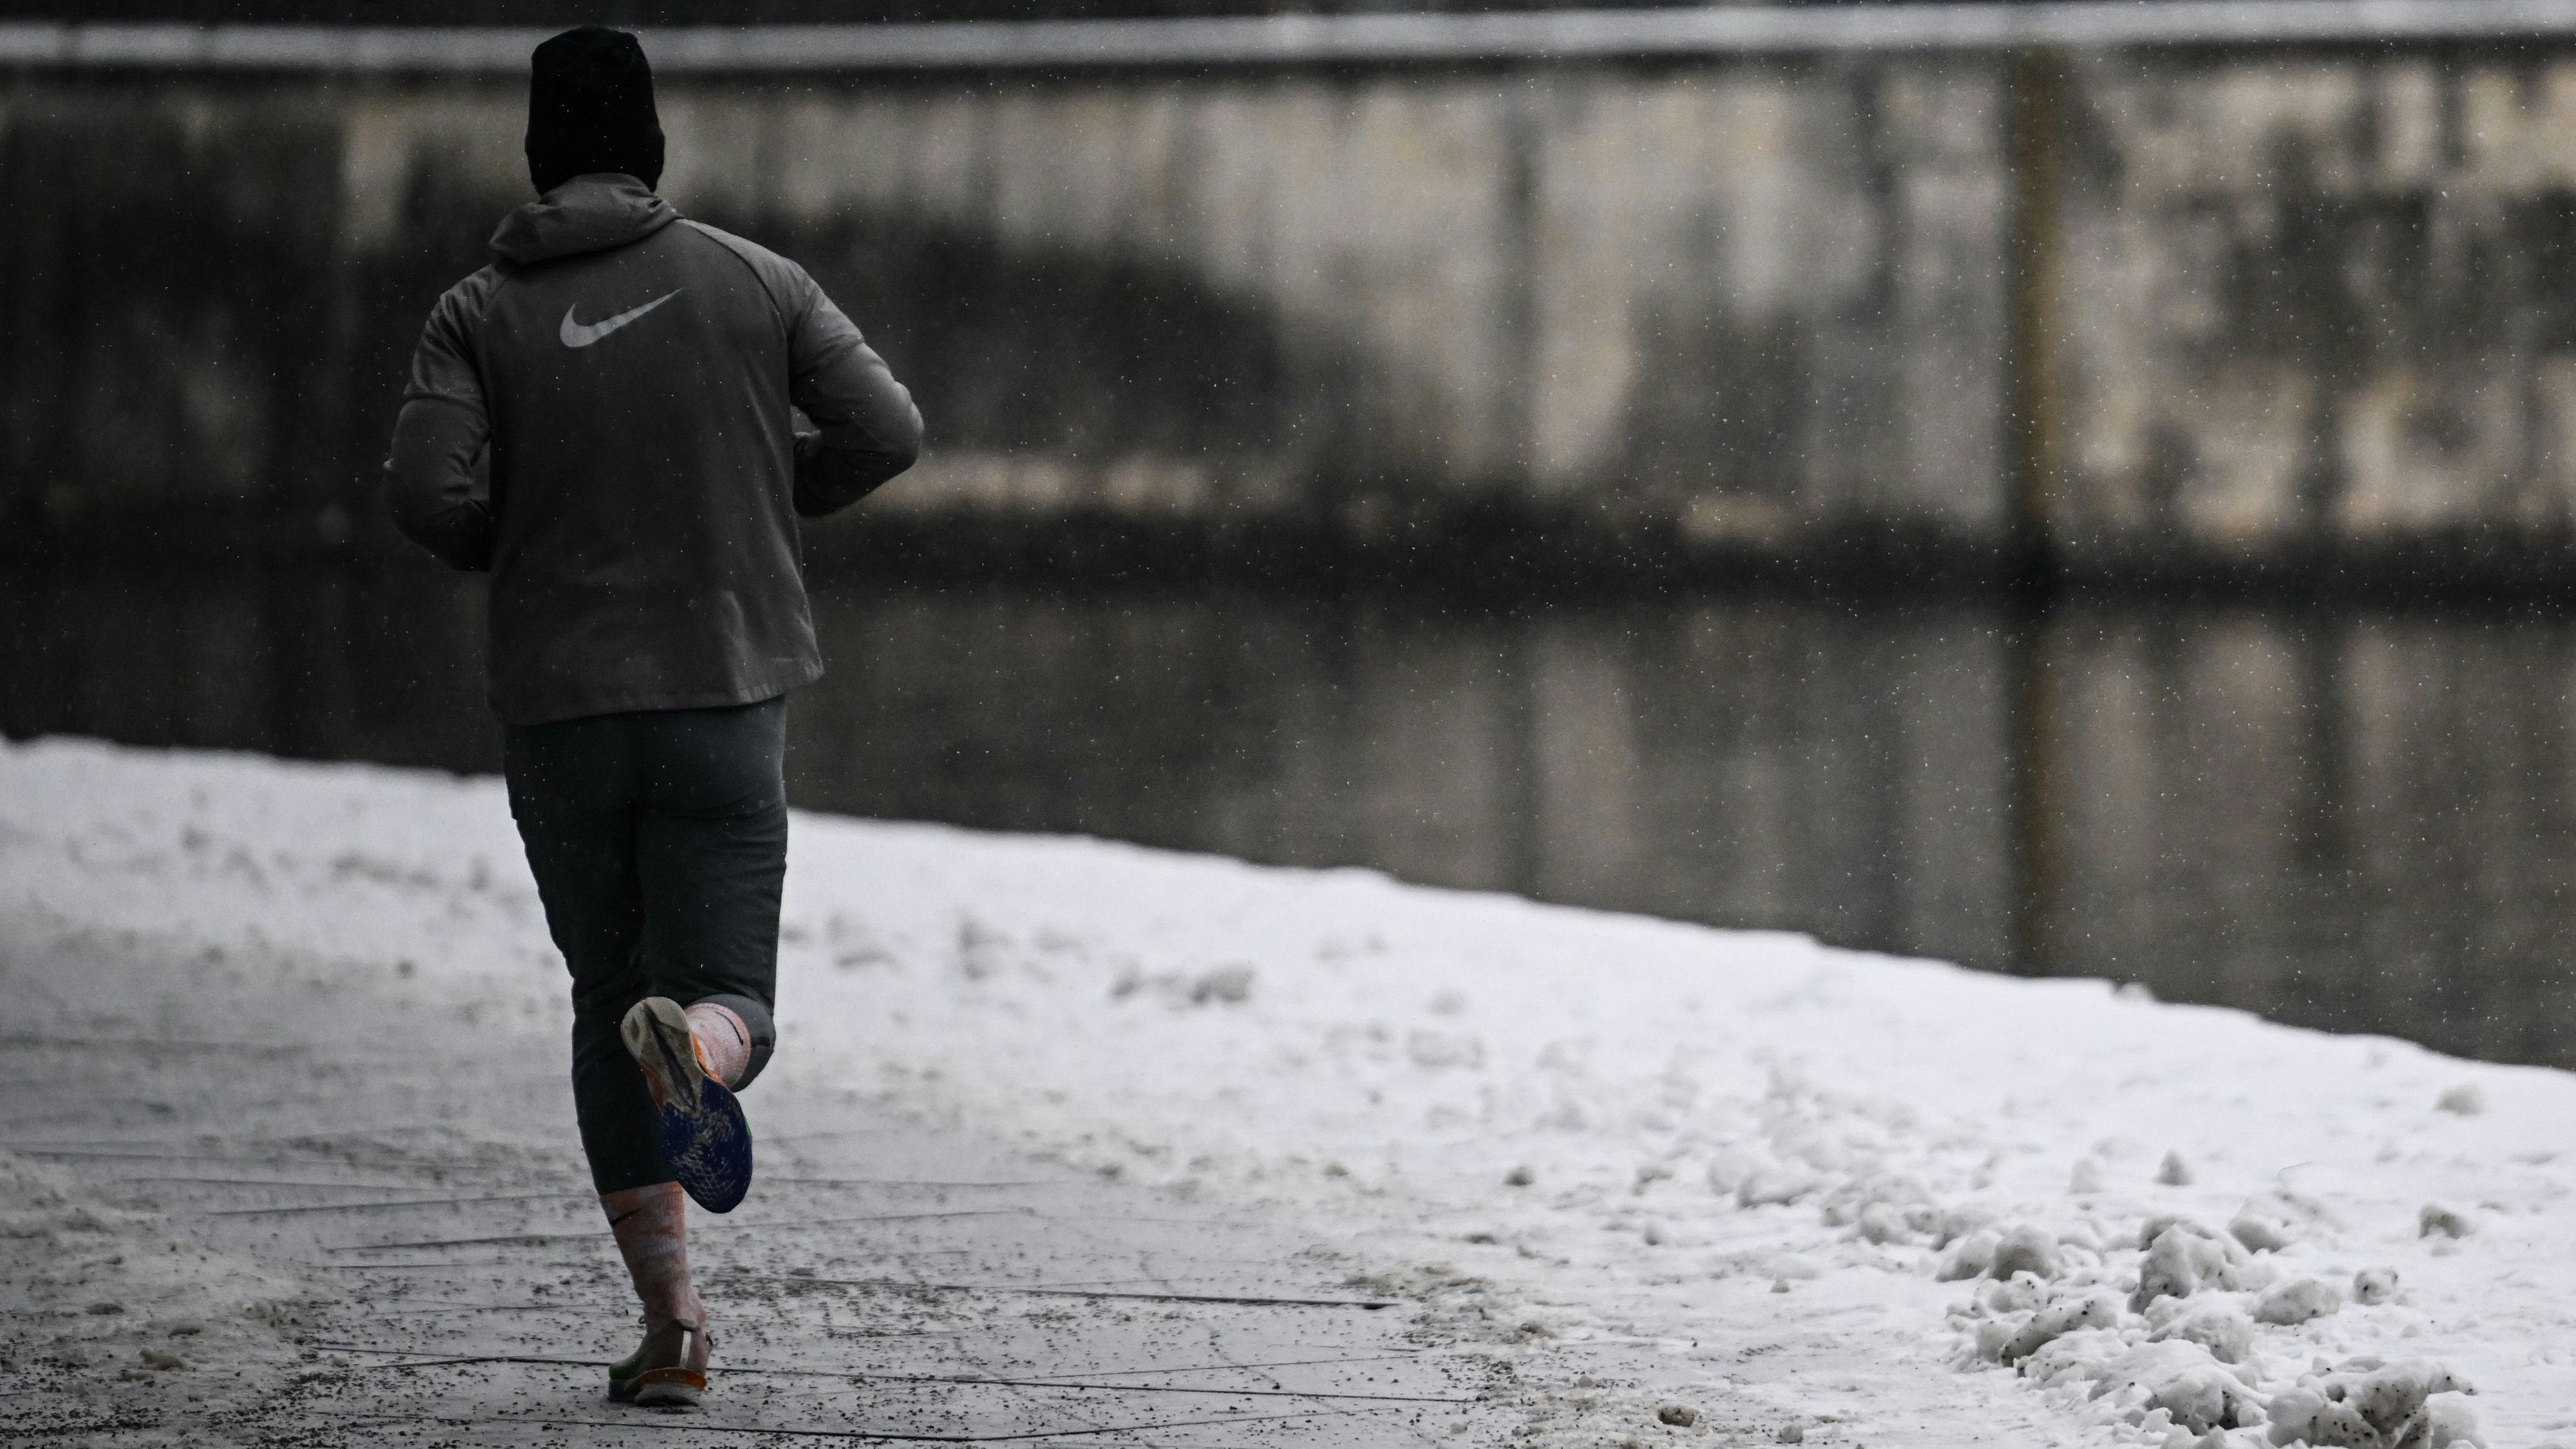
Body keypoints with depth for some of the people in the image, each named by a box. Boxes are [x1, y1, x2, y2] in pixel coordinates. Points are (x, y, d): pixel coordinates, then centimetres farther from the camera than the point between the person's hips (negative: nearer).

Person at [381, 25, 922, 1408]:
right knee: (725, 1001, 4)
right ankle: (692, 1048, -35)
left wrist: (510, 545, 8)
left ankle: (671, 1319, 6)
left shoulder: (478, 314, -1)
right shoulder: (755, 282, 2)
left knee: (608, 1002, 14)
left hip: (556, 709, 1)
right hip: (724, 700, -1)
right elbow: (885, 430, -1)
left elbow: (426, 491, -13)